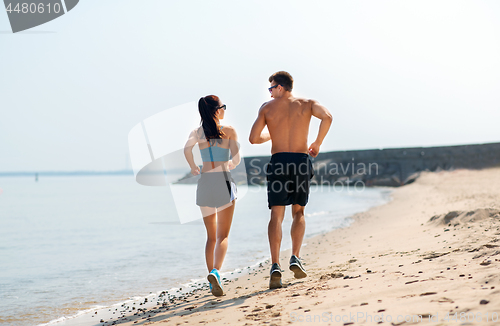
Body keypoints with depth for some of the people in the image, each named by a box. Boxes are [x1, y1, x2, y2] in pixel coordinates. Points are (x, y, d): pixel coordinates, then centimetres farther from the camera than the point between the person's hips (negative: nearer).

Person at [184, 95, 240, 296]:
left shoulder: (197, 132, 7)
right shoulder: (229, 131, 1)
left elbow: (187, 149, -12)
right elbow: (236, 159, -5)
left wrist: (193, 168, 2)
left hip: (205, 182, 3)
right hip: (223, 182, -3)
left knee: (211, 236, 14)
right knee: (222, 236, -3)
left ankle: (212, 277, 12)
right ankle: (215, 271, -26)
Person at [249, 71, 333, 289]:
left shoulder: (267, 107, 9)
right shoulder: (307, 104, 10)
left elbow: (253, 138, 4)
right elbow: (327, 117, -9)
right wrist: (317, 144, 2)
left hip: (278, 162, -1)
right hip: (301, 161, 1)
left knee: (276, 215, 0)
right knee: (299, 213, 16)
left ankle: (275, 266, -13)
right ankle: (295, 258, -1)